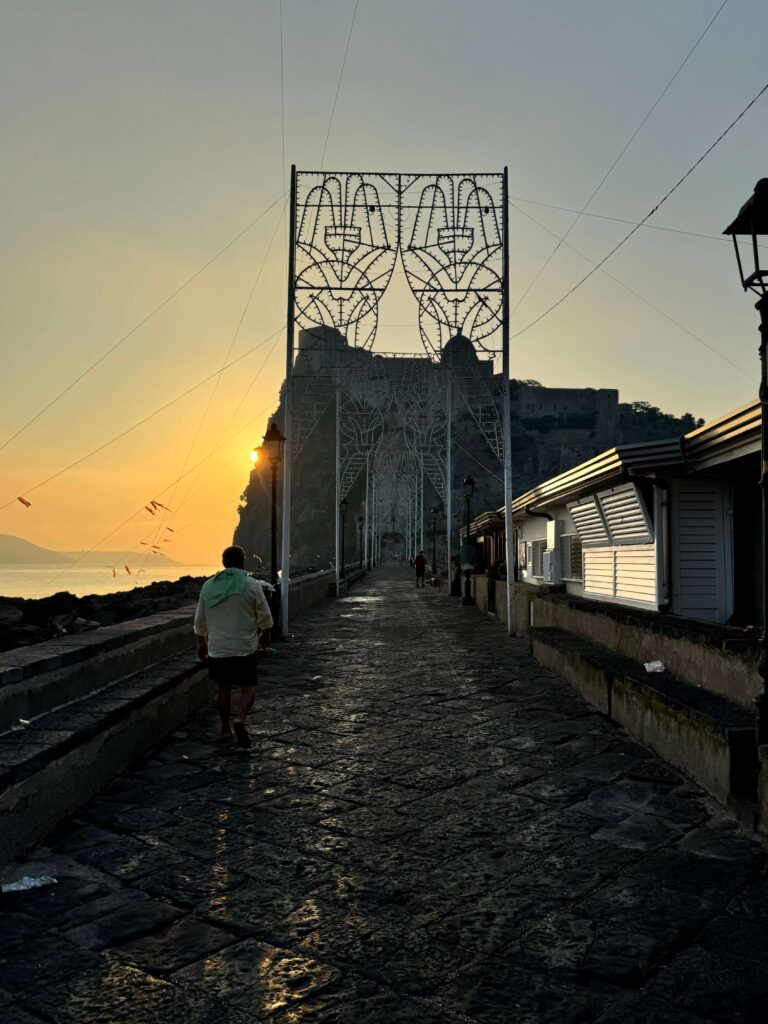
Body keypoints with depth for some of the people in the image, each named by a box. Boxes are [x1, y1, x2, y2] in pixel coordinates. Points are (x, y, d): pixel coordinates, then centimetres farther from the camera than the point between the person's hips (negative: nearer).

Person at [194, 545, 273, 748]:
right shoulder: (252, 585, -6)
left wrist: (201, 642, 24)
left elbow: (200, 621, 10)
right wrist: (264, 632, 19)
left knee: (224, 687, 14)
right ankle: (240, 720, -17)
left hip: (217, 649, 3)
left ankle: (225, 730, 20)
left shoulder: (209, 586, 4)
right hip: (245, 647, -3)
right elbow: (265, 618, -2)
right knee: (248, 686, 6)